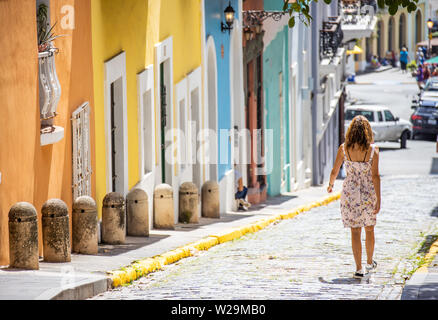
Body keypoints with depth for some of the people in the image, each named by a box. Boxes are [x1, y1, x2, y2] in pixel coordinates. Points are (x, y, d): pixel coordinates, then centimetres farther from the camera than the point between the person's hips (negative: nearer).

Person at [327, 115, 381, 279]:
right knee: (369, 229, 20)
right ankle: (369, 262, 36)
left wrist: (330, 185, 23)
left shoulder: (344, 148, -6)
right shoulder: (373, 149, -9)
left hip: (350, 192, 0)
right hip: (368, 192, 0)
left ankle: (359, 269, -5)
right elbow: (375, 176, -13)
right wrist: (378, 200, -10)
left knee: (355, 231, 2)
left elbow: (334, 171, 2)